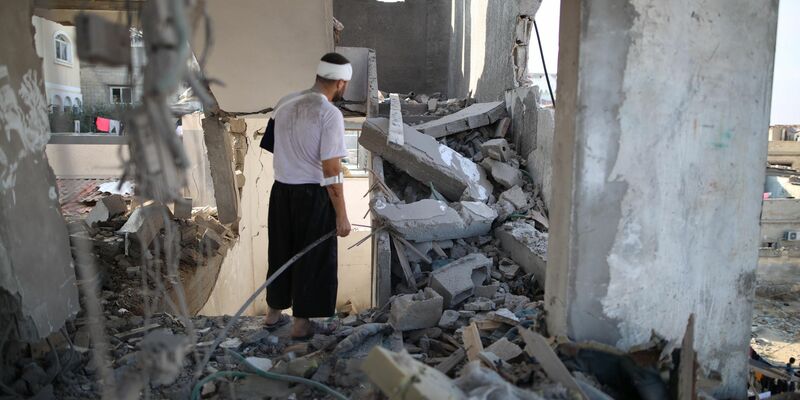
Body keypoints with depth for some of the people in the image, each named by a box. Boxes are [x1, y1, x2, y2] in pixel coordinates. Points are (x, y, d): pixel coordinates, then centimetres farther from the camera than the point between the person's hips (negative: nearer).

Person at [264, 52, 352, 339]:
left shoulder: (285, 103, 3)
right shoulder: (330, 114, -18)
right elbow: (331, 170, -20)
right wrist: (342, 216, -15)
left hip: (281, 190, 7)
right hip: (313, 195, -6)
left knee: (281, 252, 20)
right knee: (313, 258, 10)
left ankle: (274, 313, 35)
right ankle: (301, 323, 21)